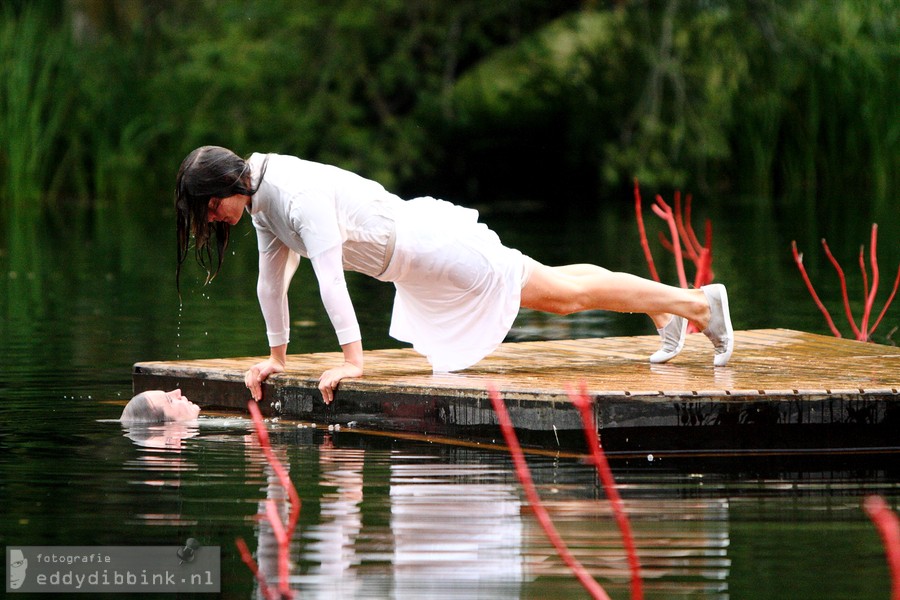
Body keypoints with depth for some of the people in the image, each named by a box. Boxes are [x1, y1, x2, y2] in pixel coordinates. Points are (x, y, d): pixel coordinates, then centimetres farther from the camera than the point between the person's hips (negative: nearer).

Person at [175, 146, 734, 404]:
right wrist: (277, 354, 13)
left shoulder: (301, 197, -29)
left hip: (440, 249, -8)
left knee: (567, 295, 1)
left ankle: (699, 302, 11)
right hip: (416, 265, 8)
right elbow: (272, 279, 10)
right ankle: (668, 313, 34)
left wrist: (353, 359, -37)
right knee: (553, 293, 20)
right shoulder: (264, 202, 0)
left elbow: (330, 277, -35)